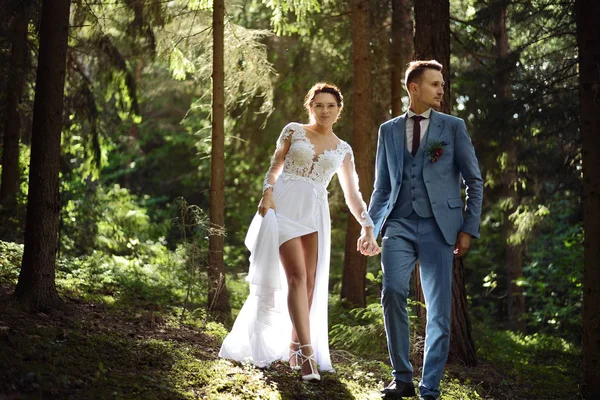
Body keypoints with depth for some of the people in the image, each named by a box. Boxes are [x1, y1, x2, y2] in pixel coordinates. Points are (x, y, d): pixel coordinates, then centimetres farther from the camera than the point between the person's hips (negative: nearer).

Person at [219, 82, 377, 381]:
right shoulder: (293, 131, 9)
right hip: (284, 206, -3)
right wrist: (267, 192, -11)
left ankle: (294, 348, 14)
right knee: (297, 276, -16)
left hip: (315, 213, 4)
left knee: (311, 282, 1)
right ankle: (307, 352, -23)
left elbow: (352, 194, 16)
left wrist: (368, 226, 9)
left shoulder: (343, 150, 15)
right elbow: (275, 166, 7)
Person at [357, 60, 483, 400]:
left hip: (438, 227, -1)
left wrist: (469, 229, -2)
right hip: (399, 225, 1)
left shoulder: (453, 127, 6)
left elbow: (475, 182, 6)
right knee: (393, 292, -18)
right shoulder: (389, 130, 13)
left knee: (439, 310, -1)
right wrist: (370, 228, 6)